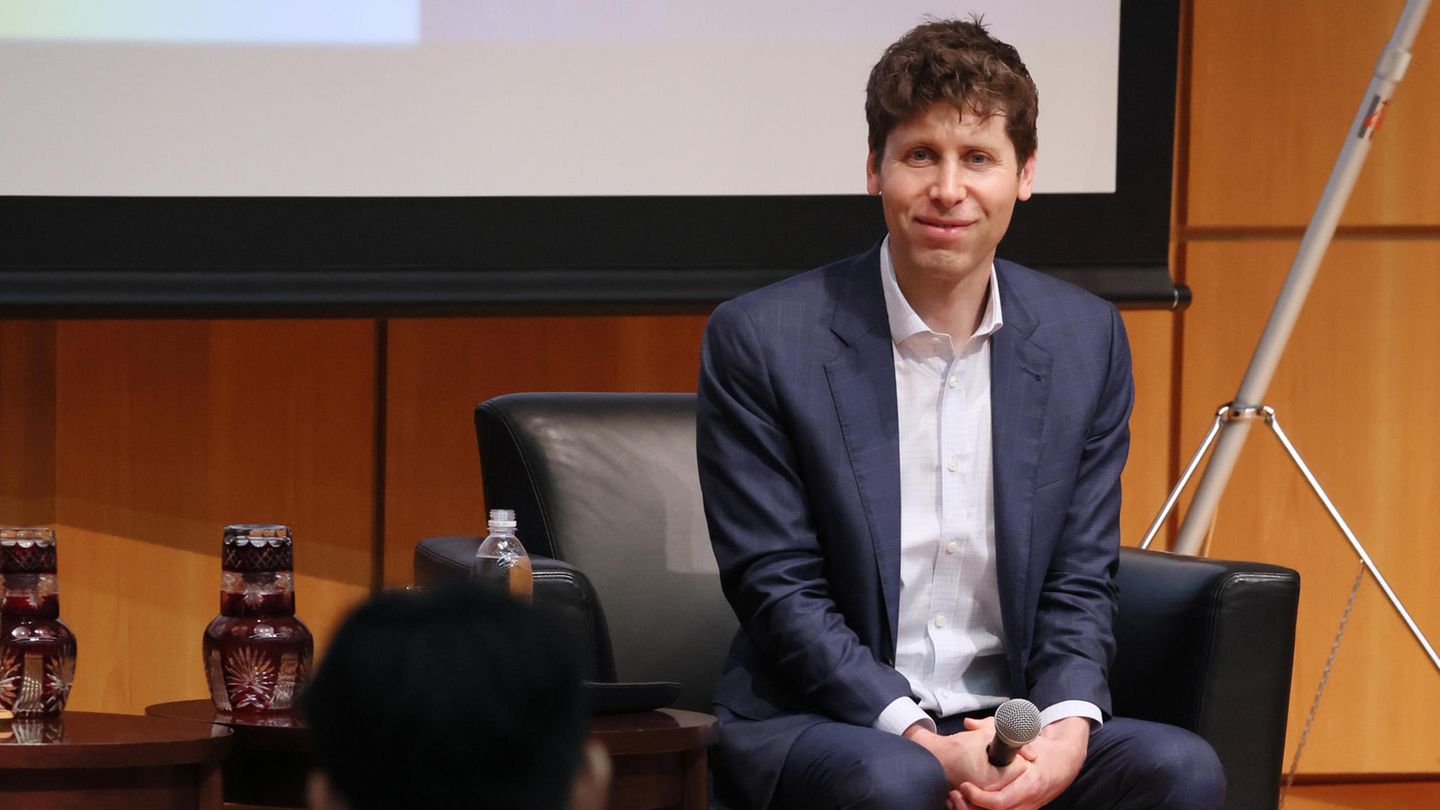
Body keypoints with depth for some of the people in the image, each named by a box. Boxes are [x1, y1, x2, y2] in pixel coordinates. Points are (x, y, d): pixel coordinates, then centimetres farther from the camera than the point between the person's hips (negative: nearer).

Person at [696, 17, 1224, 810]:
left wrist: (1067, 727, -14)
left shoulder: (1087, 340, 7)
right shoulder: (762, 340, -5)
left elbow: (1080, 581, 7)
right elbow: (777, 588, -8)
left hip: (1013, 730, 4)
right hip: (816, 726, -4)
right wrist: (922, 740, -20)